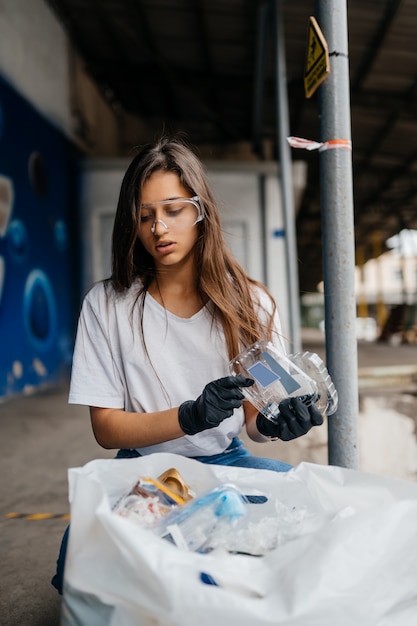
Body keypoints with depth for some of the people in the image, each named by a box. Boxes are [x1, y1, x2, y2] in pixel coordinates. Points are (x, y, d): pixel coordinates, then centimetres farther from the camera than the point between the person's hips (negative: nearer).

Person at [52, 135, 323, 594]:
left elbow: (254, 416, 0)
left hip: (225, 462, 2)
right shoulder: (106, 305, -5)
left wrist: (273, 422, -24)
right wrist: (190, 416, -24)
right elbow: (106, 429, -7)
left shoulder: (249, 304, -2)